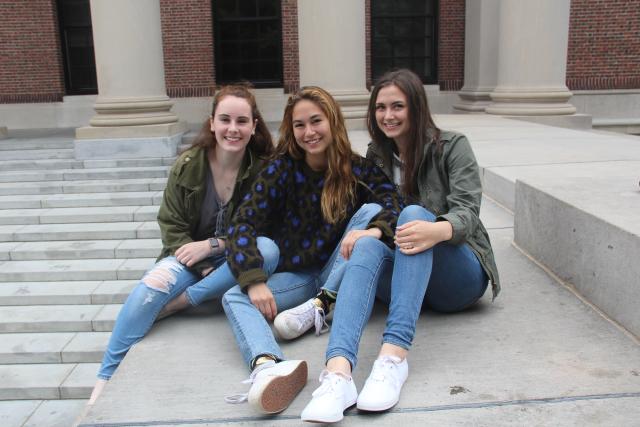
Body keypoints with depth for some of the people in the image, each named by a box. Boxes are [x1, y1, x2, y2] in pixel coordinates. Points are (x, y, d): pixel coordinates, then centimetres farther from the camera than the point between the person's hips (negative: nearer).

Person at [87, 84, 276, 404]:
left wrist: (213, 245, -19)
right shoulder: (188, 165, -7)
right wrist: (206, 270, -18)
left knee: (269, 249, -31)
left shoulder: (263, 170, -9)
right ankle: (106, 378, -17)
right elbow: (171, 226, -5)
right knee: (155, 283, -30)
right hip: (189, 253, 0)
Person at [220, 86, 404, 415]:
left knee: (372, 210, -20)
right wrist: (254, 282, -28)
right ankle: (266, 366, -58)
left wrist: (375, 229, -42)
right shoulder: (282, 168, -5)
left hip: (340, 275, 0)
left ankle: (322, 304, -25)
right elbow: (244, 222, -13)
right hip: (295, 276, 0)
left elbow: (394, 205, -17)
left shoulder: (359, 169, -3)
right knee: (235, 298, -26)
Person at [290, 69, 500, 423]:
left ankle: (394, 354, -46)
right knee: (367, 245, -31)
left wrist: (438, 230, -37)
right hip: (404, 278, 3)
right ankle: (338, 370, -54)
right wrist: (363, 231, -15)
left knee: (413, 213, -31)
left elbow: (467, 211, -14)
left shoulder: (452, 146, 1)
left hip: (458, 275, -2)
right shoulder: (375, 157, 14)